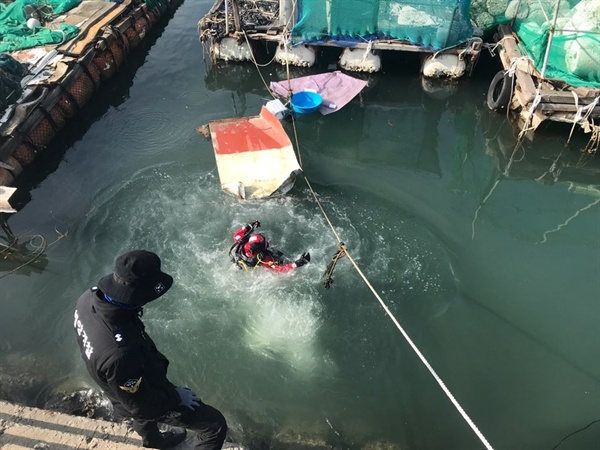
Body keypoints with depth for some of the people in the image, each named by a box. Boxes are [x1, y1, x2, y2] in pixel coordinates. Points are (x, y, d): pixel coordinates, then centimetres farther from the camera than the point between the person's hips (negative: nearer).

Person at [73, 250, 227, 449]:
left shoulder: (90, 297, -25)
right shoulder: (120, 353, -48)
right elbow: (139, 404, -28)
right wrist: (176, 396, -11)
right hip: (149, 401, -7)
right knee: (216, 424, 8)